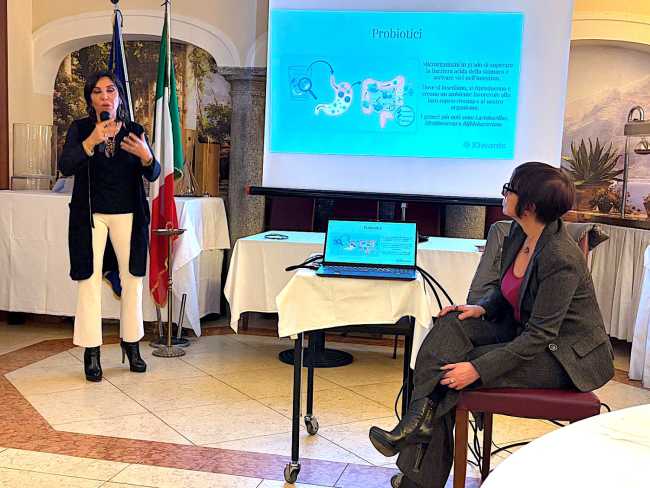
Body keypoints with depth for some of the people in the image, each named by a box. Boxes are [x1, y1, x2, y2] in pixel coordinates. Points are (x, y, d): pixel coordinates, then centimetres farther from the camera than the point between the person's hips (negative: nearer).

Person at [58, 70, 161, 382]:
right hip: (90, 215, -1)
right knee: (90, 279, -4)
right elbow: (65, 167, -14)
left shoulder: (134, 131, 3)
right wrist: (92, 141, -28)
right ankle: (91, 352, 5)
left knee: (132, 278, 6)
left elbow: (153, 175, -2)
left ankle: (131, 344, 21)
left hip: (128, 214, 2)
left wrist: (145, 156, -23)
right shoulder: (79, 129, 0)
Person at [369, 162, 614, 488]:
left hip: (567, 357, -8)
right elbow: (506, 289, 16)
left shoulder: (560, 258, -27)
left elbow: (540, 335, -26)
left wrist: (478, 369, -28)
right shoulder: (518, 233, -1)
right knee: (450, 326, -15)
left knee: (453, 373, -21)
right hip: (525, 331, 8)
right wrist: (482, 308, -6)